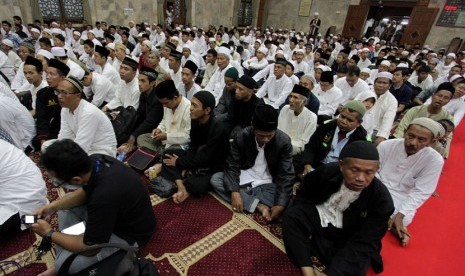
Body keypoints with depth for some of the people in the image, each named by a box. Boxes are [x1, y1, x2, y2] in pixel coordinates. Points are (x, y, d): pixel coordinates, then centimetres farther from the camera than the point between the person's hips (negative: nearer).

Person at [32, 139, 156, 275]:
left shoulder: (104, 197, -40)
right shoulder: (94, 161, -17)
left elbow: (89, 247, -23)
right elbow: (85, 191, 8)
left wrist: (49, 233, -10)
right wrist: (53, 206, -1)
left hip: (128, 234, -8)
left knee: (67, 263, -20)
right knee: (65, 206, 10)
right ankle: (61, 259, 9)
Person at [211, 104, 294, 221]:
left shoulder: (284, 141, -18)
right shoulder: (241, 136, -16)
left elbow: (286, 175, -19)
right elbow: (232, 166, -14)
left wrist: (280, 204, -30)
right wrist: (234, 191, -30)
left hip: (267, 185, -2)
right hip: (243, 180, 3)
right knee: (215, 179, -22)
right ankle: (259, 205, -27)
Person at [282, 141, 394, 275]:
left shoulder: (382, 199, -23)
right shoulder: (327, 171, -19)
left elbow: (363, 243, -22)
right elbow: (303, 195, -2)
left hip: (346, 238, -1)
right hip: (318, 219, 2)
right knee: (291, 215, -25)